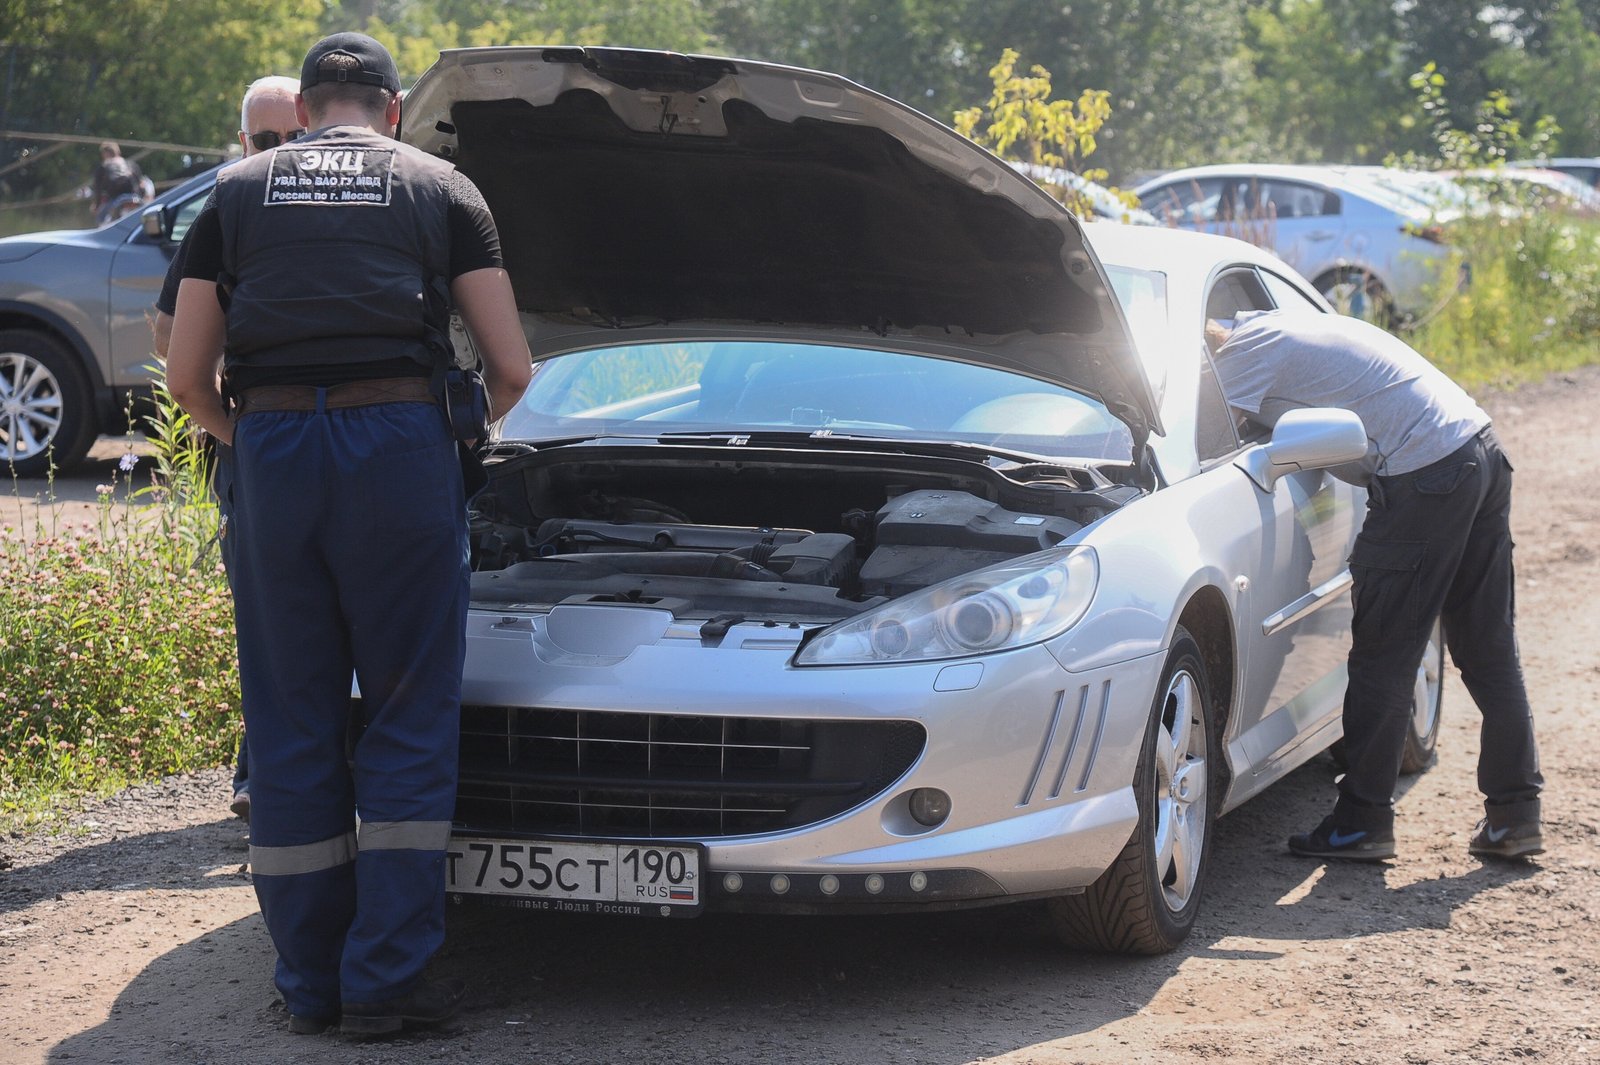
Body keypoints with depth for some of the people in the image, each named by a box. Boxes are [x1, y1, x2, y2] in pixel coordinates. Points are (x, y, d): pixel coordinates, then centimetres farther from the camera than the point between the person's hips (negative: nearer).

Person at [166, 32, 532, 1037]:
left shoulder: (238, 191, 17)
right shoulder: (439, 188, 14)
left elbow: (188, 375, 12)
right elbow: (512, 367, 9)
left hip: (270, 451, 2)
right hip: (400, 444, -2)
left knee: (291, 724, 9)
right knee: (412, 716, 5)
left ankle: (309, 982, 12)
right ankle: (386, 975, 2)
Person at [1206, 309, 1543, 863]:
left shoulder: (1247, 350, -8)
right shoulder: (1275, 329, 21)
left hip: (1425, 475, -10)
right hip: (1483, 451, 10)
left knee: (1382, 657, -1)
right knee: (1490, 649, 12)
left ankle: (1363, 821, 5)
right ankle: (1515, 814, 17)